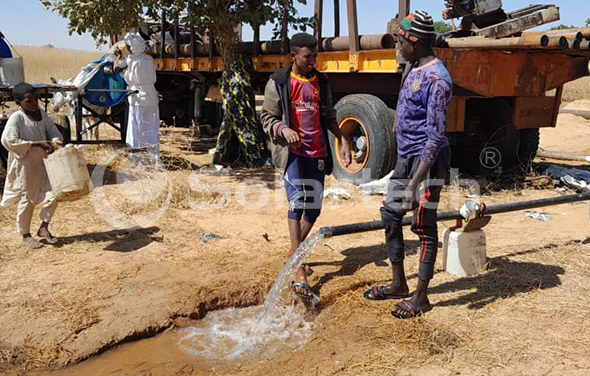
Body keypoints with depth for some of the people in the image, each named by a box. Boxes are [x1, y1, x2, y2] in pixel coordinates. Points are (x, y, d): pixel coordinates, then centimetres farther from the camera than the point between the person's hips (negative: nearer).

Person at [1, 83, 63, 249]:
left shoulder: (41, 113, 2)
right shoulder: (16, 118, -15)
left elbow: (53, 131, 7)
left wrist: (55, 141, -17)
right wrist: (37, 144, -25)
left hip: (43, 163, 5)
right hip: (24, 165, -5)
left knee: (53, 195, 3)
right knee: (26, 200, 6)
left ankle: (44, 227, 23)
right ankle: (26, 235, 23)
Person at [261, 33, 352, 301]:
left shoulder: (321, 83, 13)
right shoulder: (279, 82, -1)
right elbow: (267, 117, 1)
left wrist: (342, 138, 5)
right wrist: (283, 129, -19)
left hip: (317, 154, 5)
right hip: (292, 152, -5)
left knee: (314, 208, 8)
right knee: (297, 202, -18)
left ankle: (294, 254, 32)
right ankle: (299, 273, -17)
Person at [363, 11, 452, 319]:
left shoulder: (435, 80, -20)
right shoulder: (415, 71, 11)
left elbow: (436, 138, -25)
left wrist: (414, 183, -29)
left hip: (427, 161, -10)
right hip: (406, 158, 10)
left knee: (424, 228, 0)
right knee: (390, 214, 14)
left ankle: (421, 298, 15)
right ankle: (399, 285, 29)